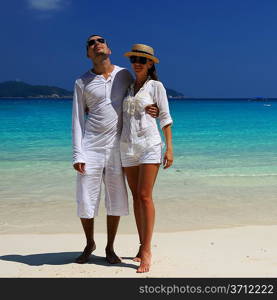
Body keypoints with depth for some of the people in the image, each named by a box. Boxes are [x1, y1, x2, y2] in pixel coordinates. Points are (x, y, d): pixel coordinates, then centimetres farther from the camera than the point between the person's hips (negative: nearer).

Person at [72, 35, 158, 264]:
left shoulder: (124, 75, 7)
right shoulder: (82, 83, 3)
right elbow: (77, 120, 0)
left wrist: (151, 111, -8)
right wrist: (78, 154, -9)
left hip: (116, 147, 1)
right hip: (91, 148, -1)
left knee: (116, 200, 5)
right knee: (86, 200, 2)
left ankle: (110, 248, 22)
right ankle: (90, 244, 25)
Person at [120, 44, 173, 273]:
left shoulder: (156, 86, 1)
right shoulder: (128, 87, 15)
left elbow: (165, 118, -1)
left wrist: (170, 148, -8)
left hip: (150, 145, -5)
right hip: (128, 146, 5)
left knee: (145, 196, -10)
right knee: (136, 196, 8)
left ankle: (147, 251, -6)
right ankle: (142, 245, 18)